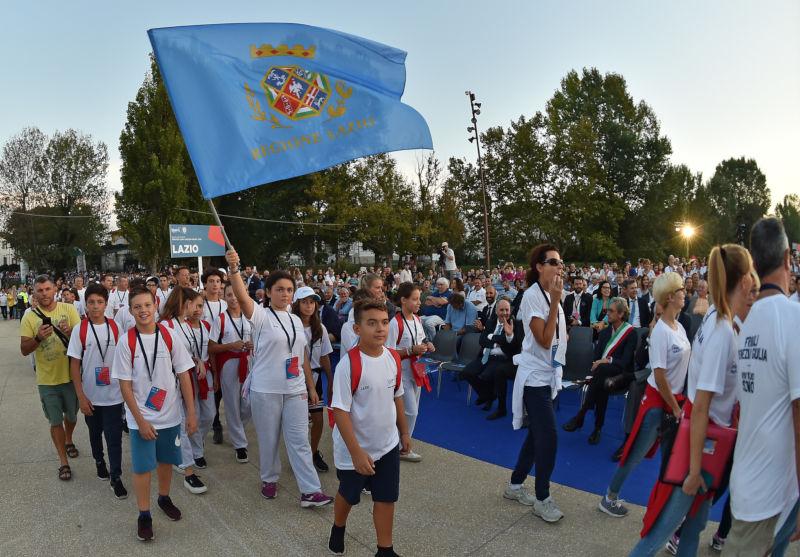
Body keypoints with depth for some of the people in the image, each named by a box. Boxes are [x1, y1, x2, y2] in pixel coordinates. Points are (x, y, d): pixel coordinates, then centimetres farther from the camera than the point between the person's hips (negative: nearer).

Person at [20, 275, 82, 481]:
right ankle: (63, 461, 22)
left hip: (70, 375, 1)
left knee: (71, 416, 20)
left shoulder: (69, 309, -7)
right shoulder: (30, 316, -7)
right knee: (56, 422, 9)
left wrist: (69, 332, -27)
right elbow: (24, 350, -5)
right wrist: (38, 337, -24)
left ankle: (68, 440, 49)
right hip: (47, 379, -1)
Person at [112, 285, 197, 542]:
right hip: (141, 419, -2)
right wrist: (140, 420, -11)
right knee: (142, 467, 6)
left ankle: (164, 498, 42)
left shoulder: (169, 336, -7)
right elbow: (125, 385, -8)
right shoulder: (126, 342, -11)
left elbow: (184, 376, -4)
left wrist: (191, 413, -5)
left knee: (166, 461, 18)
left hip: (170, 416, 2)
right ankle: (144, 515, 26)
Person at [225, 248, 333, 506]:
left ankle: (310, 491, 8)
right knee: (268, 439, 12)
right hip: (265, 390, -4)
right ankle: (269, 479, 35)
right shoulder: (261, 316, -7)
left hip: (295, 390, 4)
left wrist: (311, 387, 14)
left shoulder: (296, 320, 9)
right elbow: (242, 296, -28)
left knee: (300, 440, 4)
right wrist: (234, 268, -43)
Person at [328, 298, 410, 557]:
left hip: (388, 445, 4)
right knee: (349, 494, 20)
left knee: (386, 497, 12)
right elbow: (340, 410, -23)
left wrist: (404, 432, 13)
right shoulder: (349, 363, -25)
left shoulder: (393, 358, -7)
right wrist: (356, 452, -23)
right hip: (356, 449, -4)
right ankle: (338, 530, 50)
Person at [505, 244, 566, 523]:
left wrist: (563, 333, 0)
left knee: (537, 434, 15)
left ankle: (515, 485, 30)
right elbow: (544, 340, -23)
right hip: (535, 376, -9)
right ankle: (542, 499, 11)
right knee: (548, 437, -6)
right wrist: (556, 301, -25)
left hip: (548, 375, 9)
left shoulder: (550, 294, 9)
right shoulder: (532, 295, -17)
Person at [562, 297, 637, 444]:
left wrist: (608, 361, -27)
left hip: (622, 375, -4)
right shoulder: (604, 332, 15)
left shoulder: (631, 333, -1)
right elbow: (596, 357, 9)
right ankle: (598, 428, -30)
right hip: (603, 374, 4)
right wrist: (596, 365, -14)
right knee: (601, 385, -35)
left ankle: (580, 416, -36)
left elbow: (625, 361, -11)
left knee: (602, 369, -37)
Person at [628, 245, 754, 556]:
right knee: (665, 525, 4)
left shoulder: (719, 318, 0)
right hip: (702, 438, -9)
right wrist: (694, 469, -20)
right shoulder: (723, 332, -24)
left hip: (710, 434, 9)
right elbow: (701, 407, -24)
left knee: (696, 520, 22)